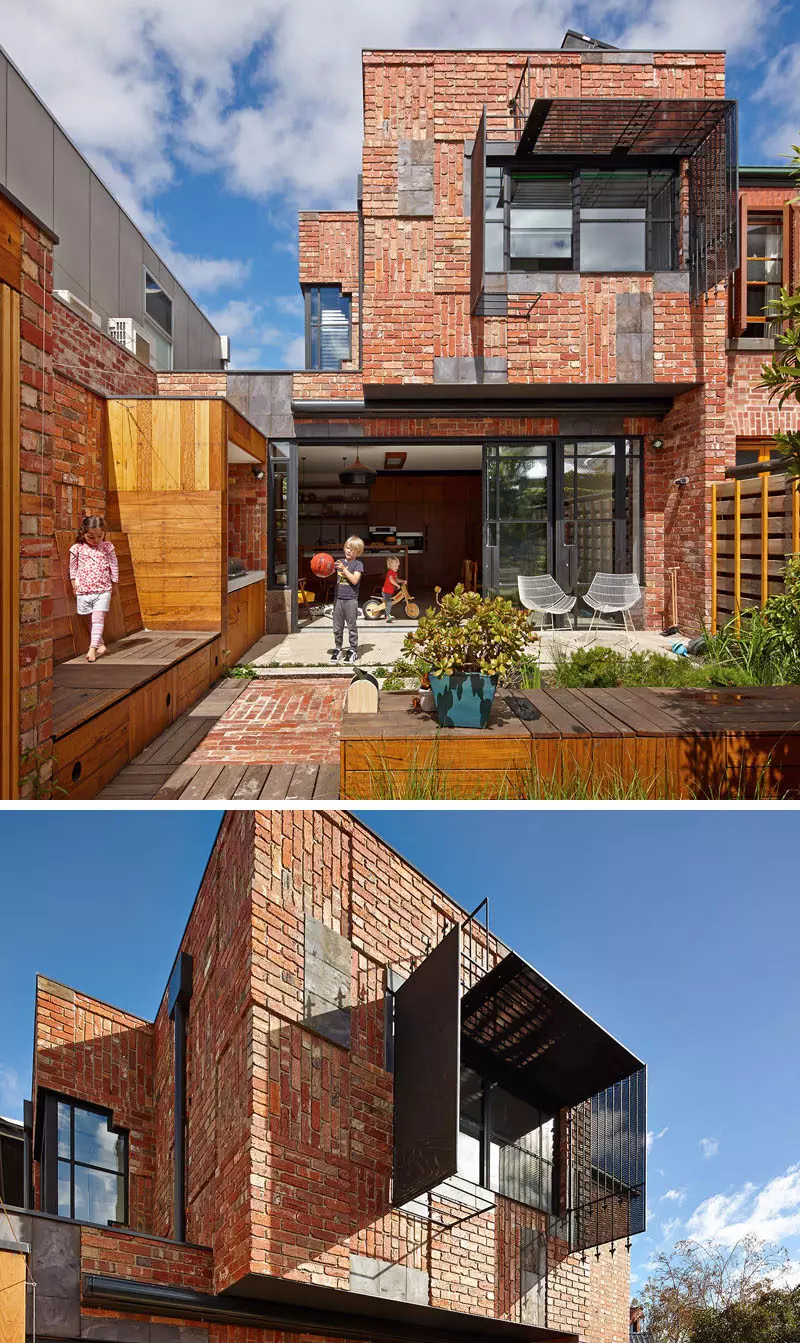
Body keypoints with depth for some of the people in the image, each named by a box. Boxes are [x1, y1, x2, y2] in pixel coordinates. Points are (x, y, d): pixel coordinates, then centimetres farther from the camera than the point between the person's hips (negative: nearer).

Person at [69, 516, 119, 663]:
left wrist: (114, 584, 9)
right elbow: (73, 568, 8)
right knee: (92, 620, 9)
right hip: (84, 591, 2)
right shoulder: (77, 548, -1)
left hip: (103, 590, -2)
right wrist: (74, 585, 7)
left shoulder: (107, 547, 0)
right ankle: (100, 644, 23)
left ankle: (93, 648, -14)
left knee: (97, 619, -11)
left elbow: (114, 567, 7)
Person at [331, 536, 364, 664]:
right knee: (337, 627, 9)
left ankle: (353, 651, 10)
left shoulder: (358, 564, -2)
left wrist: (344, 569, -18)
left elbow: (354, 580, -14)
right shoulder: (340, 562, 12)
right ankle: (338, 649, 19)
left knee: (352, 626, 2)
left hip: (351, 599, -4)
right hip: (338, 598, 4)